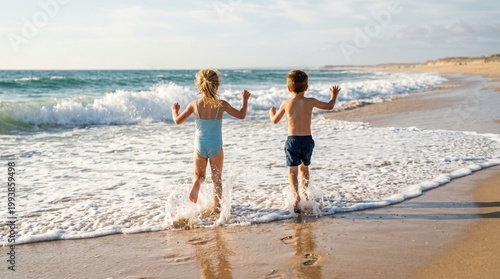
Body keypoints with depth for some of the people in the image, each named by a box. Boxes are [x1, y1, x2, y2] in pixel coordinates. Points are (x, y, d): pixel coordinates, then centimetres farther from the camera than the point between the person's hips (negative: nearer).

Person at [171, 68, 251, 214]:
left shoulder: (194, 104, -7)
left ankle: (195, 185, -15)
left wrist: (174, 110, 22)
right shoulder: (221, 104, -10)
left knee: (199, 174, 19)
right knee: (217, 178, 15)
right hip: (216, 146, -1)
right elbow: (241, 115, -2)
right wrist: (245, 99, 13)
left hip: (200, 146, 1)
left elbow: (178, 120, 0)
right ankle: (216, 206, 10)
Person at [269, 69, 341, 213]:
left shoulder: (286, 104, -3)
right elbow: (330, 106, 12)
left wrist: (272, 112, 32)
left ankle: (296, 194, -23)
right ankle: (305, 192, 32)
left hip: (292, 141, -2)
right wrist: (334, 95, 31)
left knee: (292, 171, -1)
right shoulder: (310, 102, -2)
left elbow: (275, 120, 9)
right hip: (307, 140, 2)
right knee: (304, 168, 22)